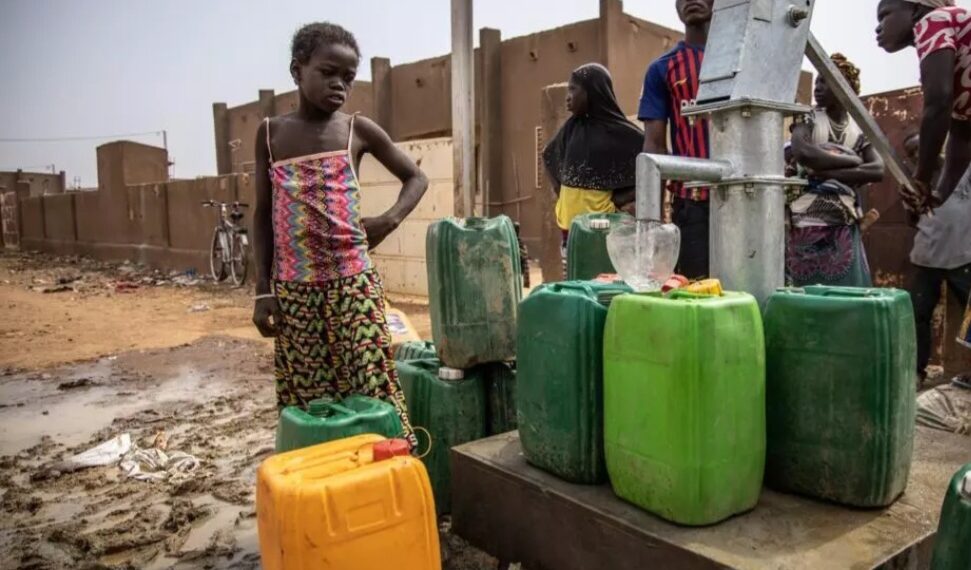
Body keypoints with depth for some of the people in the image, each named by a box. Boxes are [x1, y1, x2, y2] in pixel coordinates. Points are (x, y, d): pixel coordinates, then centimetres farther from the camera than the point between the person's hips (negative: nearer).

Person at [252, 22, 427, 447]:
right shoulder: (270, 133, 7)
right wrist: (263, 291, 2)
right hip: (294, 289, 2)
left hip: (352, 283, -1)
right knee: (303, 399, 6)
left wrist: (390, 219, -7)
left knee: (370, 389, -2)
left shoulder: (358, 130, 3)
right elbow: (263, 214, 8)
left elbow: (416, 178, 12)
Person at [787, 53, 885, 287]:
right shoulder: (808, 119, 2)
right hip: (809, 224, -3)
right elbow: (801, 152, -19)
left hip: (845, 227, 3)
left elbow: (878, 170, -6)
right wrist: (851, 160, -9)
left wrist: (829, 173, -16)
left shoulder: (860, 130, 9)